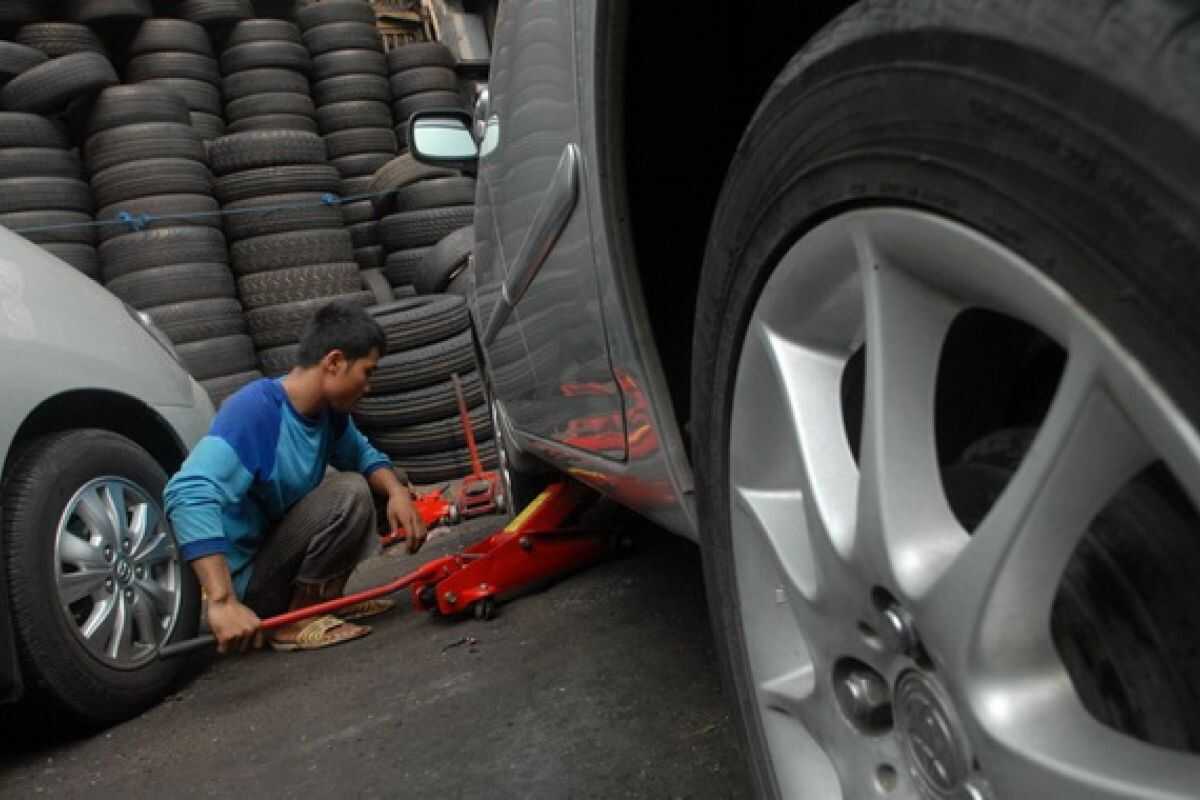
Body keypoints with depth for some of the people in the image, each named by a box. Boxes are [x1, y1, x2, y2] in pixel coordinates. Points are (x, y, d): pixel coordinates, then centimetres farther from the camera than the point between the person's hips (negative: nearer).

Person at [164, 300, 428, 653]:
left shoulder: (329, 411, -1)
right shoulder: (256, 411, -27)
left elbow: (363, 455, 17)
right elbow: (189, 495, -38)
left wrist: (397, 492, -6)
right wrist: (223, 602, -45)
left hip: (274, 553, 9)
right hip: (244, 579, -9)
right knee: (349, 493, -22)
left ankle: (321, 600, 8)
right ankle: (297, 621, -11)